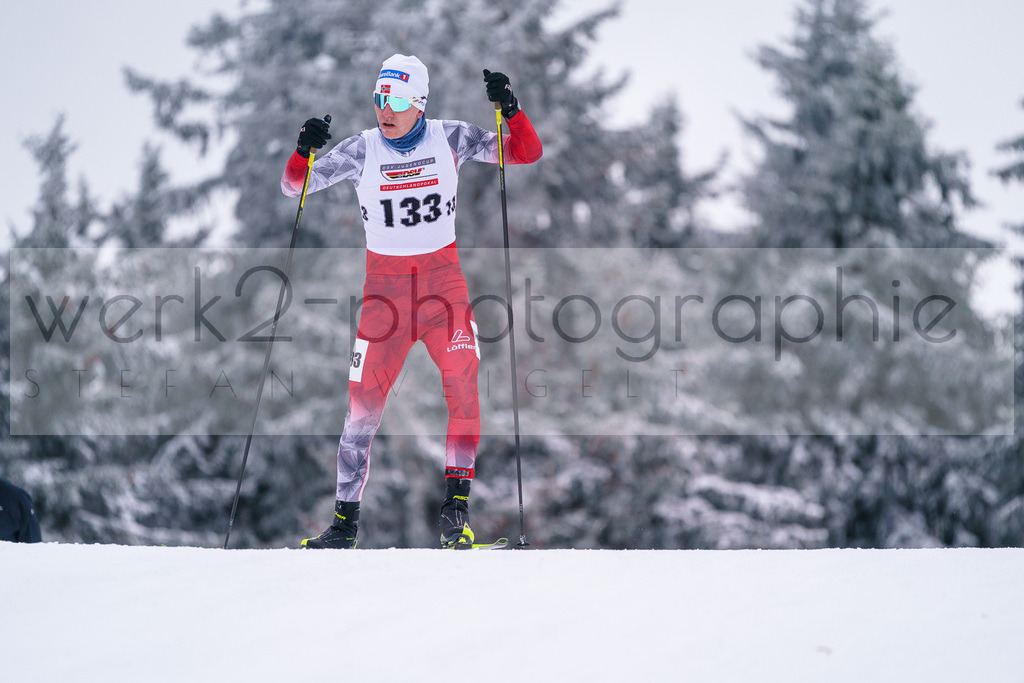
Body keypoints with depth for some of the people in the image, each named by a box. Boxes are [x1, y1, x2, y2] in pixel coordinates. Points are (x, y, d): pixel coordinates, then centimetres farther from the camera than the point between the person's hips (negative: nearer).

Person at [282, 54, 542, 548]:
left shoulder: (449, 139, -2)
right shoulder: (362, 151, -2)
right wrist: (304, 153, -22)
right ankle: (345, 520, 9)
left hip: (442, 277, 0)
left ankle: (455, 507, -16)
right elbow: (294, 186, -1)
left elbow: (526, 153, -3)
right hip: (385, 284, 0)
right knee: (364, 401, -2)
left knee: (463, 385, -20)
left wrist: (509, 109, -21)